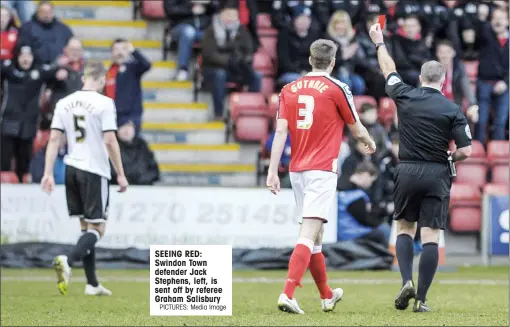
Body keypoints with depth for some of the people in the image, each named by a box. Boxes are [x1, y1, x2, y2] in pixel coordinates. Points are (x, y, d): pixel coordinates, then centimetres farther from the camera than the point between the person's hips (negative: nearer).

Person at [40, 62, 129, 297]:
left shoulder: (64, 103, 6)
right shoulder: (104, 103, -9)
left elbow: (54, 139, 3)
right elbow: (109, 141, -13)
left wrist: (48, 173, 4)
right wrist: (121, 174, -7)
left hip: (71, 169, 6)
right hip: (95, 171, -6)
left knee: (86, 226, 14)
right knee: (96, 229, -2)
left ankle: (92, 284, 15)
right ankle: (68, 261, -27)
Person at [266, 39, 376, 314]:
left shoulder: (289, 90, 8)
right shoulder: (337, 89, -3)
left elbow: (280, 131, 0)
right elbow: (356, 129, 7)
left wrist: (272, 171, -2)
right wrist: (370, 143, 29)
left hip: (297, 170, 6)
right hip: (322, 170, -6)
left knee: (315, 234, 17)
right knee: (309, 233, -13)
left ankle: (327, 296, 30)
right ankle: (287, 294, -27)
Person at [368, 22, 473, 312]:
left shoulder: (405, 97, -1)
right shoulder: (453, 110, -5)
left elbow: (389, 70, 18)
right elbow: (466, 151, -8)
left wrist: (379, 42, 33)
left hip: (407, 172, 2)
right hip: (437, 175, -2)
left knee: (405, 229, 17)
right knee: (431, 237, -1)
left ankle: (407, 282, -4)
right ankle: (421, 299, -5)